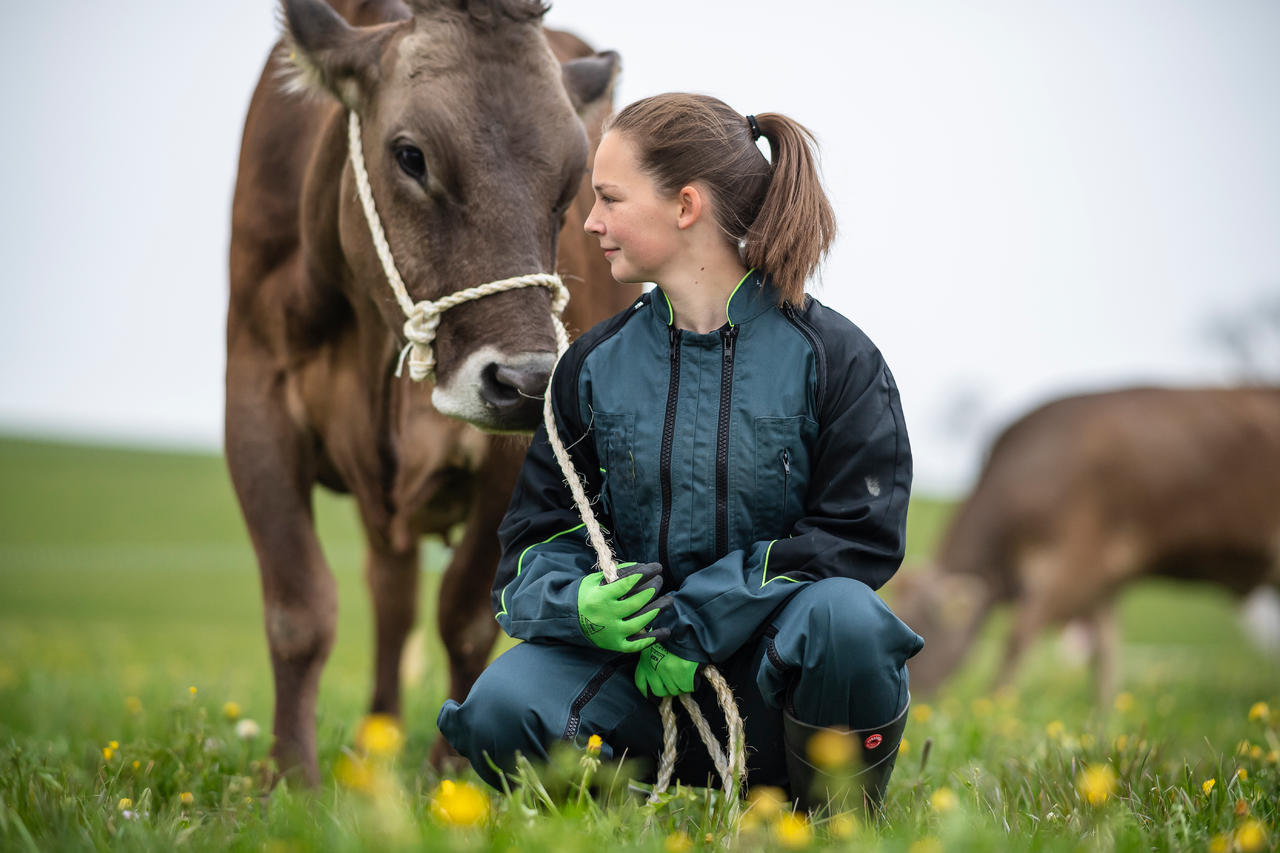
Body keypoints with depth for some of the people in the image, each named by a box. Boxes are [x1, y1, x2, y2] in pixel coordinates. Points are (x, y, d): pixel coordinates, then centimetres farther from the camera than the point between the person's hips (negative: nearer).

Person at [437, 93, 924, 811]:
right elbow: (542, 528, 12)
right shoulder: (596, 363, 8)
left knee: (844, 617, -37)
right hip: (641, 667, 2)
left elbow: (863, 534, -8)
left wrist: (697, 621, -16)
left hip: (774, 662, -2)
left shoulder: (832, 356, -4)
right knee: (501, 710, -28)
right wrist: (577, 604, -14)